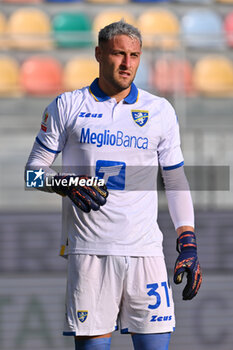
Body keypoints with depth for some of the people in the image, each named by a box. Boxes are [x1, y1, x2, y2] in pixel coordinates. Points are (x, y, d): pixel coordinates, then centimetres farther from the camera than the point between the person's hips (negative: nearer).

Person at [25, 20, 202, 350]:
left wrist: (188, 245, 6)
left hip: (145, 249, 1)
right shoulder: (67, 106, 7)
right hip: (88, 248, -1)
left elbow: (176, 181, 14)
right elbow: (35, 167, 10)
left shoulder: (161, 111, 11)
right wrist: (66, 184, -12)